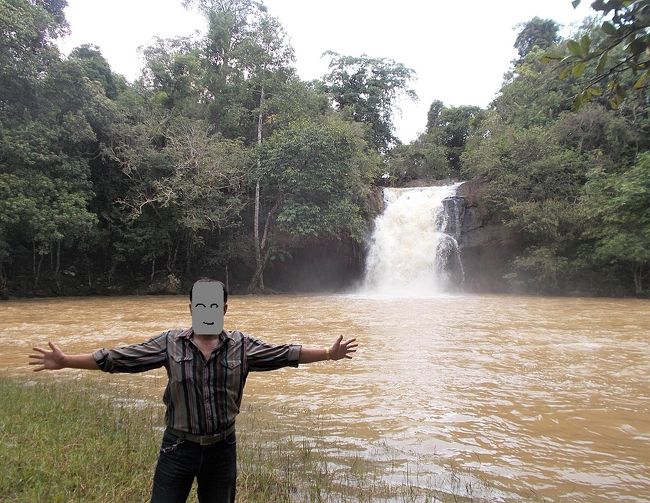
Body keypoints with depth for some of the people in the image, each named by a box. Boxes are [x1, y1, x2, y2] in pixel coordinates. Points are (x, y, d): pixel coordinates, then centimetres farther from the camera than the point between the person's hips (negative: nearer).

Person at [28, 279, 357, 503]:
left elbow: (283, 354, -4)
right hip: (178, 446, -1)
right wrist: (66, 362, -13)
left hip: (222, 448, 1)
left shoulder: (241, 345, -4)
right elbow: (119, 358, -7)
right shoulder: (170, 343, -6)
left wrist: (328, 354, -9)